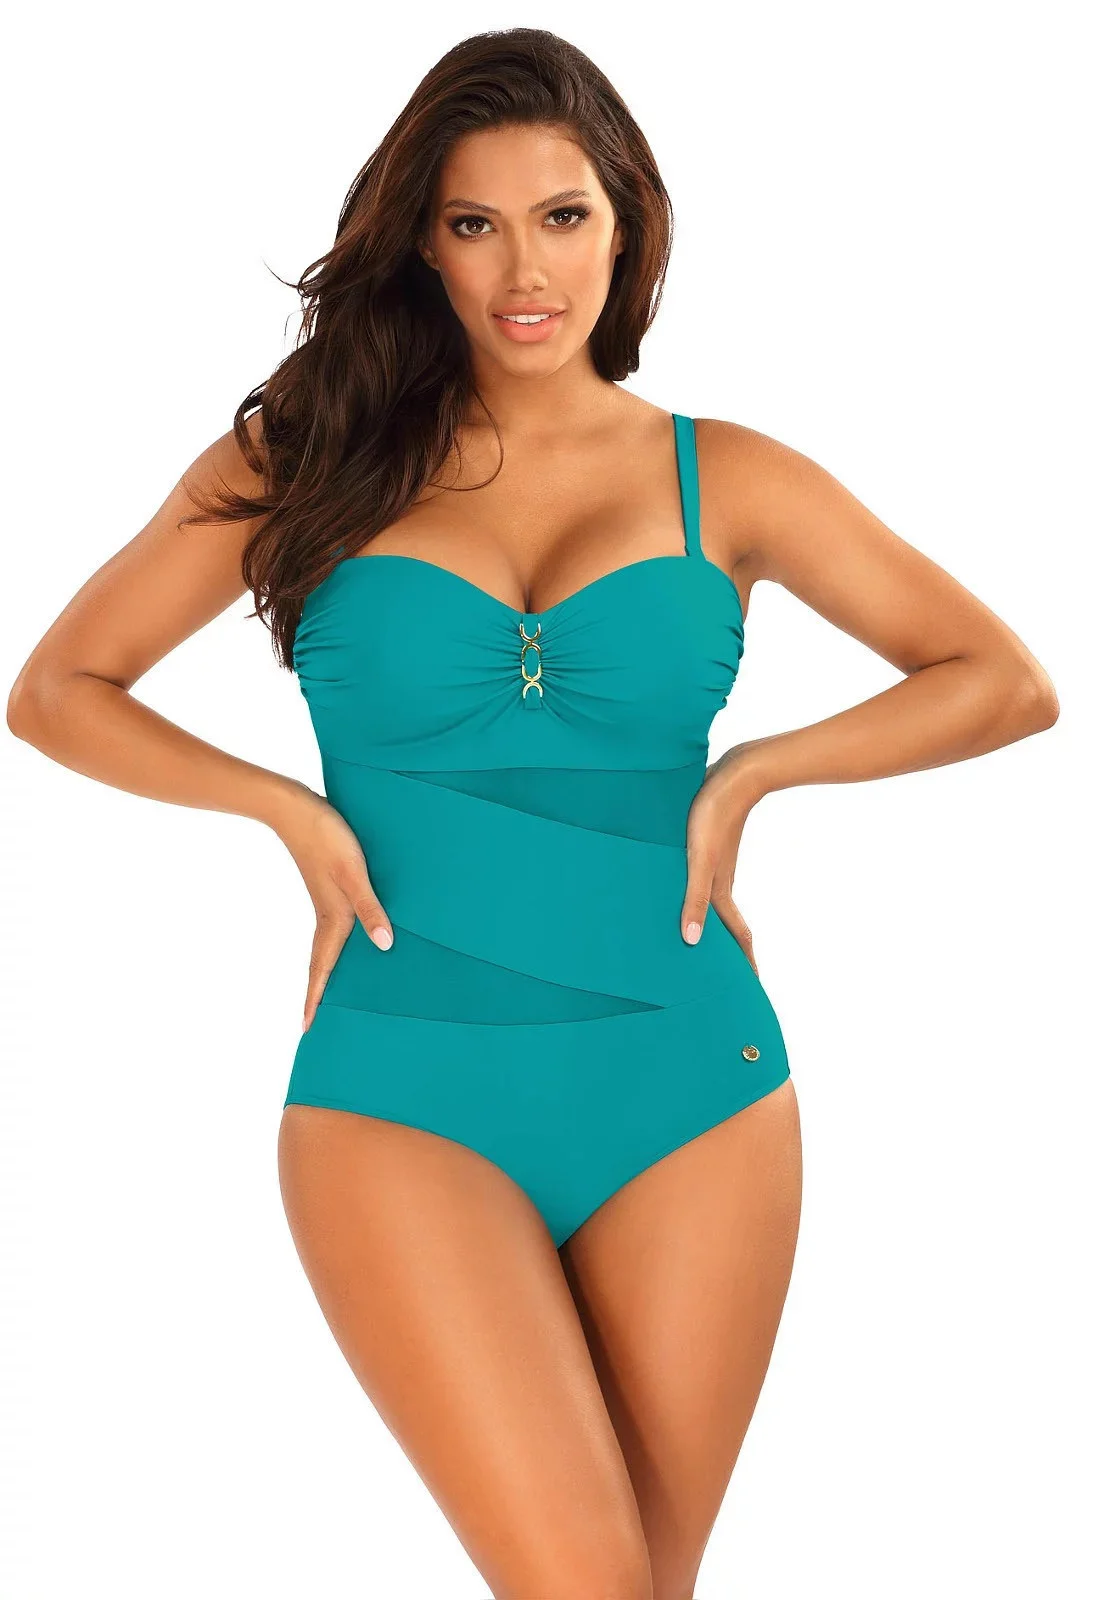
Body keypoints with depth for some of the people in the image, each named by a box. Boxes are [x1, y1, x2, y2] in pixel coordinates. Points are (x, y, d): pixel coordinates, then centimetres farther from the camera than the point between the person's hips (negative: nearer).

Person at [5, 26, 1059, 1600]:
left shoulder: (723, 479, 7)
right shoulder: (308, 456, 5)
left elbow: (1009, 684, 10)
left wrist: (755, 770, -2)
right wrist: (297, 812, -4)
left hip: (687, 1082, 2)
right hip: (406, 1096, -1)